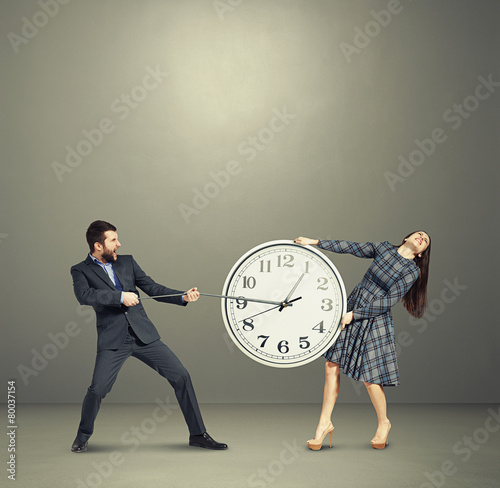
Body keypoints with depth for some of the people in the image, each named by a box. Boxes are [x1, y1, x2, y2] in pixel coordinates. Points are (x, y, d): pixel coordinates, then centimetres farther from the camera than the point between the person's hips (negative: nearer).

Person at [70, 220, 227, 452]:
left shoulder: (127, 262, 14)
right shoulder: (81, 270, 2)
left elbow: (153, 288, 11)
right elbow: (84, 295, -18)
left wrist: (183, 296, -3)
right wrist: (121, 297, -20)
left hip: (144, 335, 4)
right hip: (112, 340, -4)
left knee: (181, 376, -2)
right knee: (97, 389, -14)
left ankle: (198, 434, 11)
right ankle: (83, 435, 16)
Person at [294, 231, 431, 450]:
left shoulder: (412, 272, -8)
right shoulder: (384, 248, 6)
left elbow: (388, 302, -13)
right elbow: (351, 247, 8)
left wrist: (354, 314, -17)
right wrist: (316, 243, 3)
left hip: (374, 322, -4)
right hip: (350, 310, 5)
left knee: (370, 378, -3)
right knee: (332, 366, 1)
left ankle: (383, 423, 23)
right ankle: (325, 423, 12)